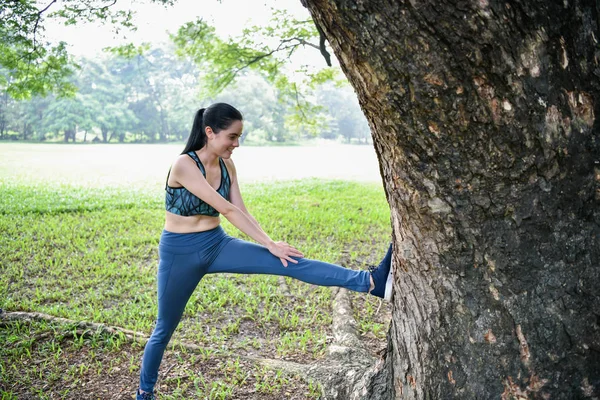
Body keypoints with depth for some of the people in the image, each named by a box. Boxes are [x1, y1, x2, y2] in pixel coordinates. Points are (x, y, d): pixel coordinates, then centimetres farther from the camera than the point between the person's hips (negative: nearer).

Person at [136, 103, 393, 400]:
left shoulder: (227, 166, 0)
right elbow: (227, 209, -25)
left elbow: (241, 212, -1)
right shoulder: (183, 165, -22)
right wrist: (269, 244, -23)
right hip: (180, 252, -4)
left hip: (217, 244, 5)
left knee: (290, 263, -15)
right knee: (164, 330, 10)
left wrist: (271, 245, -12)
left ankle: (371, 282, -26)